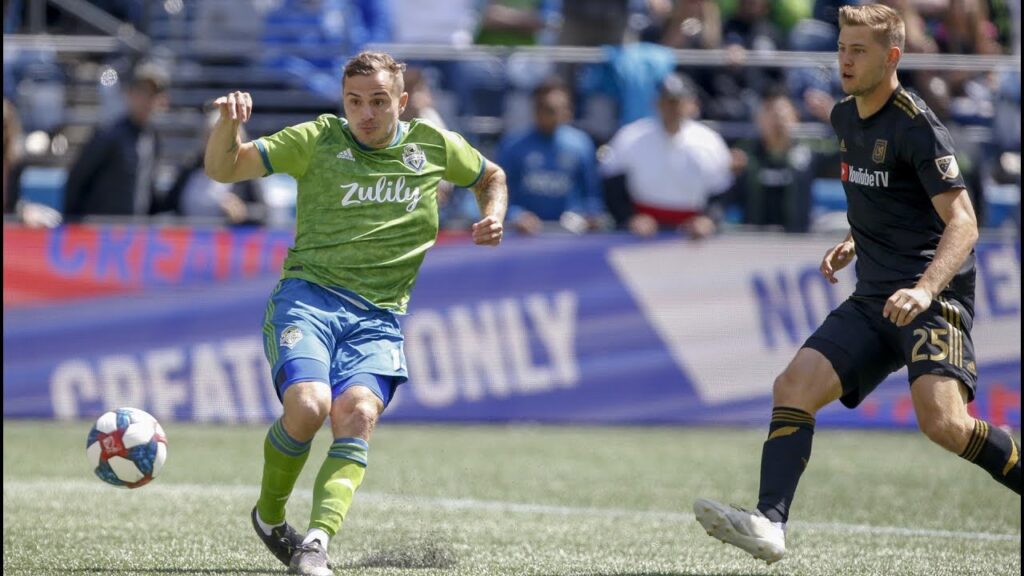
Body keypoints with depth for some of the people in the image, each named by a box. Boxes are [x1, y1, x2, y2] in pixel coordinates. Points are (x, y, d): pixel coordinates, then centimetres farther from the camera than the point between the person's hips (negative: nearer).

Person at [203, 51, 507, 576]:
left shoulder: (434, 146, 12)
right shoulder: (318, 140, 5)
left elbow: (491, 177, 32)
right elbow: (221, 169, 3)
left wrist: (493, 217, 11)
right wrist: (228, 123, -17)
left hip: (377, 317, 2)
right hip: (308, 295, -2)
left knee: (357, 414, -26)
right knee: (308, 406, -27)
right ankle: (269, 515, 2)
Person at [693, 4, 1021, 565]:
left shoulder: (916, 125, -12)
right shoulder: (844, 118, 14)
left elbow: (962, 222, -19)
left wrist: (925, 288, -33)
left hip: (934, 298, -8)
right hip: (872, 300, 8)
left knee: (942, 422, -25)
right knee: (793, 386, -10)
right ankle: (770, 522, -20)